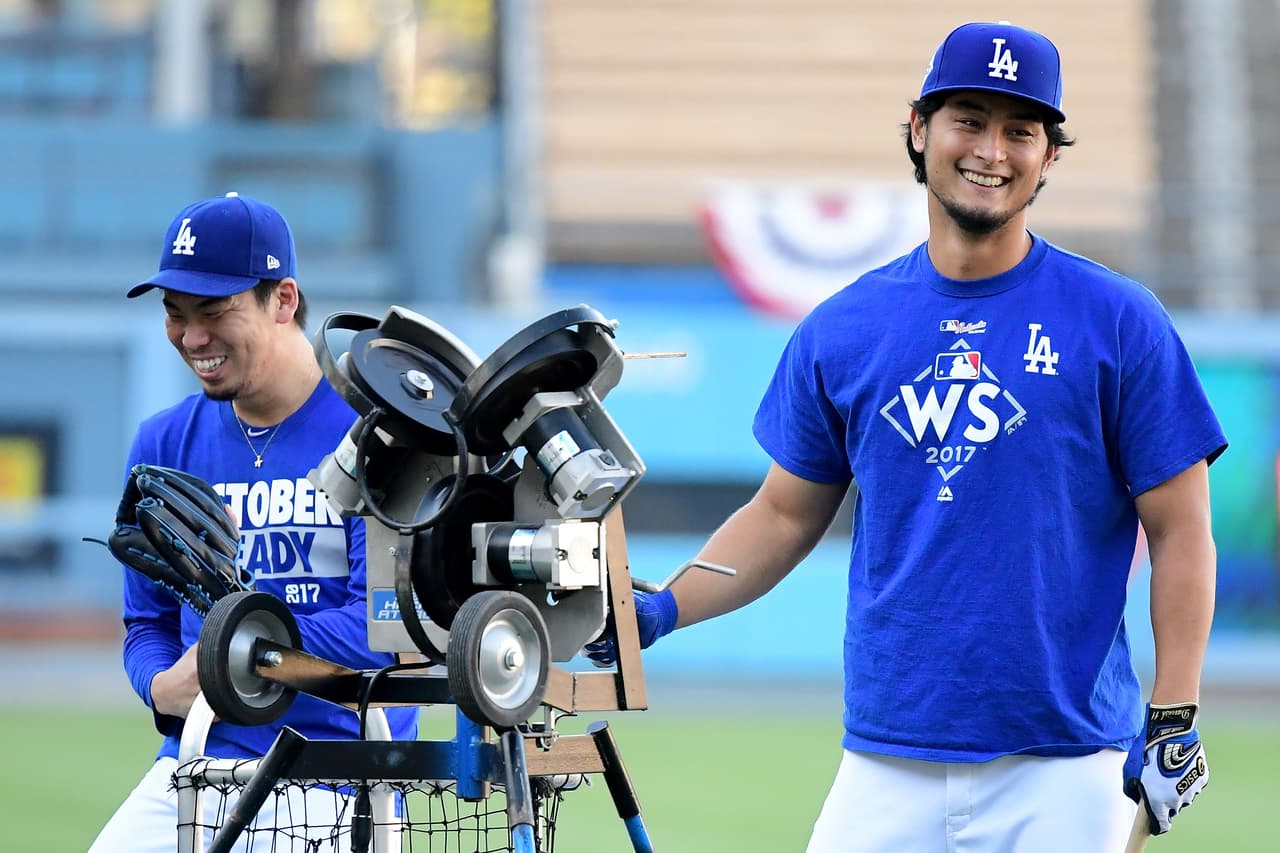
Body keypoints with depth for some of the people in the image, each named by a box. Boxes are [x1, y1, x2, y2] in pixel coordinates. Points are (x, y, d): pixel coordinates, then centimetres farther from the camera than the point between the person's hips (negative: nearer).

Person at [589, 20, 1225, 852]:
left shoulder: (1120, 322, -1)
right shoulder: (840, 332, 8)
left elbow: (1180, 530, 0)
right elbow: (787, 512, 15)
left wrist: (1174, 722, -6)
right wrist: (665, 609, -1)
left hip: (1062, 774, -2)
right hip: (886, 767, 2)